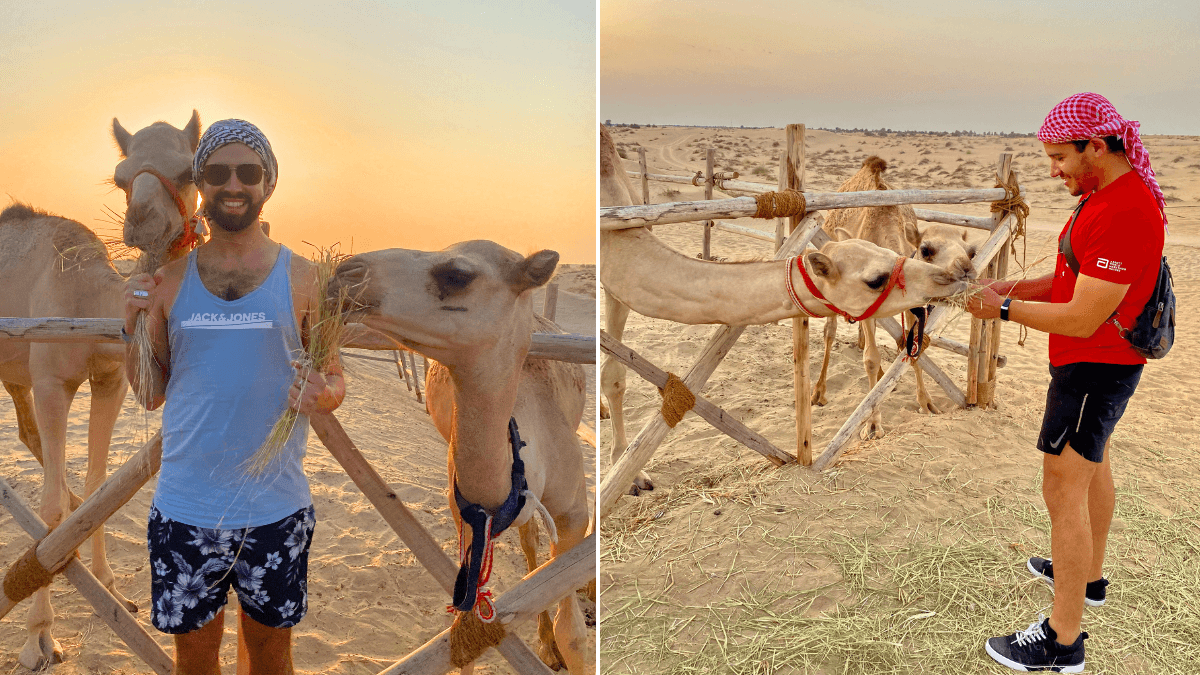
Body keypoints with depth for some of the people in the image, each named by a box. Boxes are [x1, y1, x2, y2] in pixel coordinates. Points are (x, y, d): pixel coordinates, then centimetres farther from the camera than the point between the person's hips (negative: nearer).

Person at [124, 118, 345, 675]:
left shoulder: (302, 278, -2)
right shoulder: (170, 280, 3)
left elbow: (335, 380, 3)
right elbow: (151, 394, 8)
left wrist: (323, 395, -19)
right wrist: (133, 325, -7)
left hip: (275, 508, -1)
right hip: (184, 508, 2)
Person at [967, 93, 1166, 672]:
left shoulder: (1123, 212, -28)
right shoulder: (1109, 192, 6)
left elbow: (1082, 318, -28)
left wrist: (1004, 308, -18)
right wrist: (1015, 287, 0)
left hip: (1094, 369, -11)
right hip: (1095, 363, 11)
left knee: (1063, 493, -6)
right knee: (1092, 464, 25)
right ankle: (1089, 575, 46)